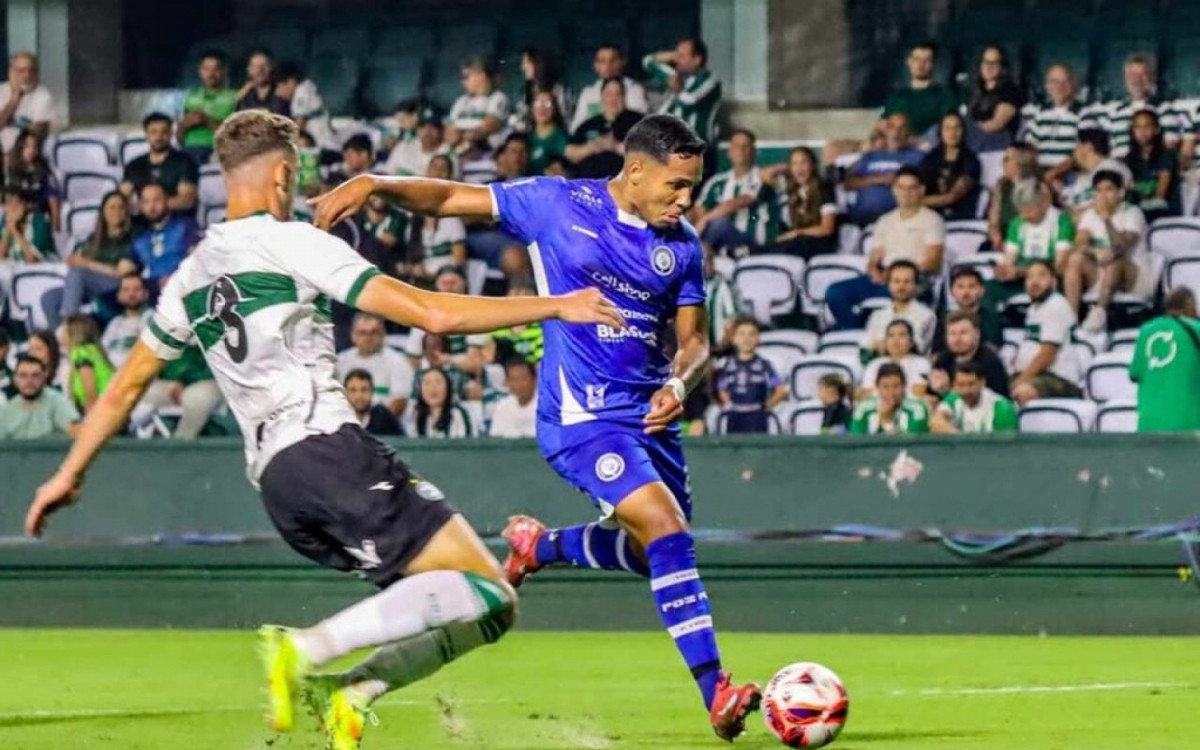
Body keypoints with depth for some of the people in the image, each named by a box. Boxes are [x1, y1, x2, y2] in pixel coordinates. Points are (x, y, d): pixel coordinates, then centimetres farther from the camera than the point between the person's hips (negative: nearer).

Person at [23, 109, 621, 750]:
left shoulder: (192, 277, 20)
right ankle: (309, 648, -25)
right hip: (326, 447, -8)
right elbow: (433, 314, -6)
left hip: (271, 478, 8)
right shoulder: (293, 243, 0)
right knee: (490, 598, -14)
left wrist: (69, 474, 42)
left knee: (448, 601, 12)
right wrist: (555, 307, 3)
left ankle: (348, 692, -10)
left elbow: (127, 384, 28)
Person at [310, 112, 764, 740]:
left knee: (658, 552, 15)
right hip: (582, 413, -7)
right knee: (667, 530, -22)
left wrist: (680, 383, -12)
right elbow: (451, 198, -3)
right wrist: (373, 185, -18)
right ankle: (717, 693, -21)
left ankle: (540, 546, 42)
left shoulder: (682, 245, 4)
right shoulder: (559, 205, -8)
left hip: (648, 413, 7)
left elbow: (694, 339, 11)